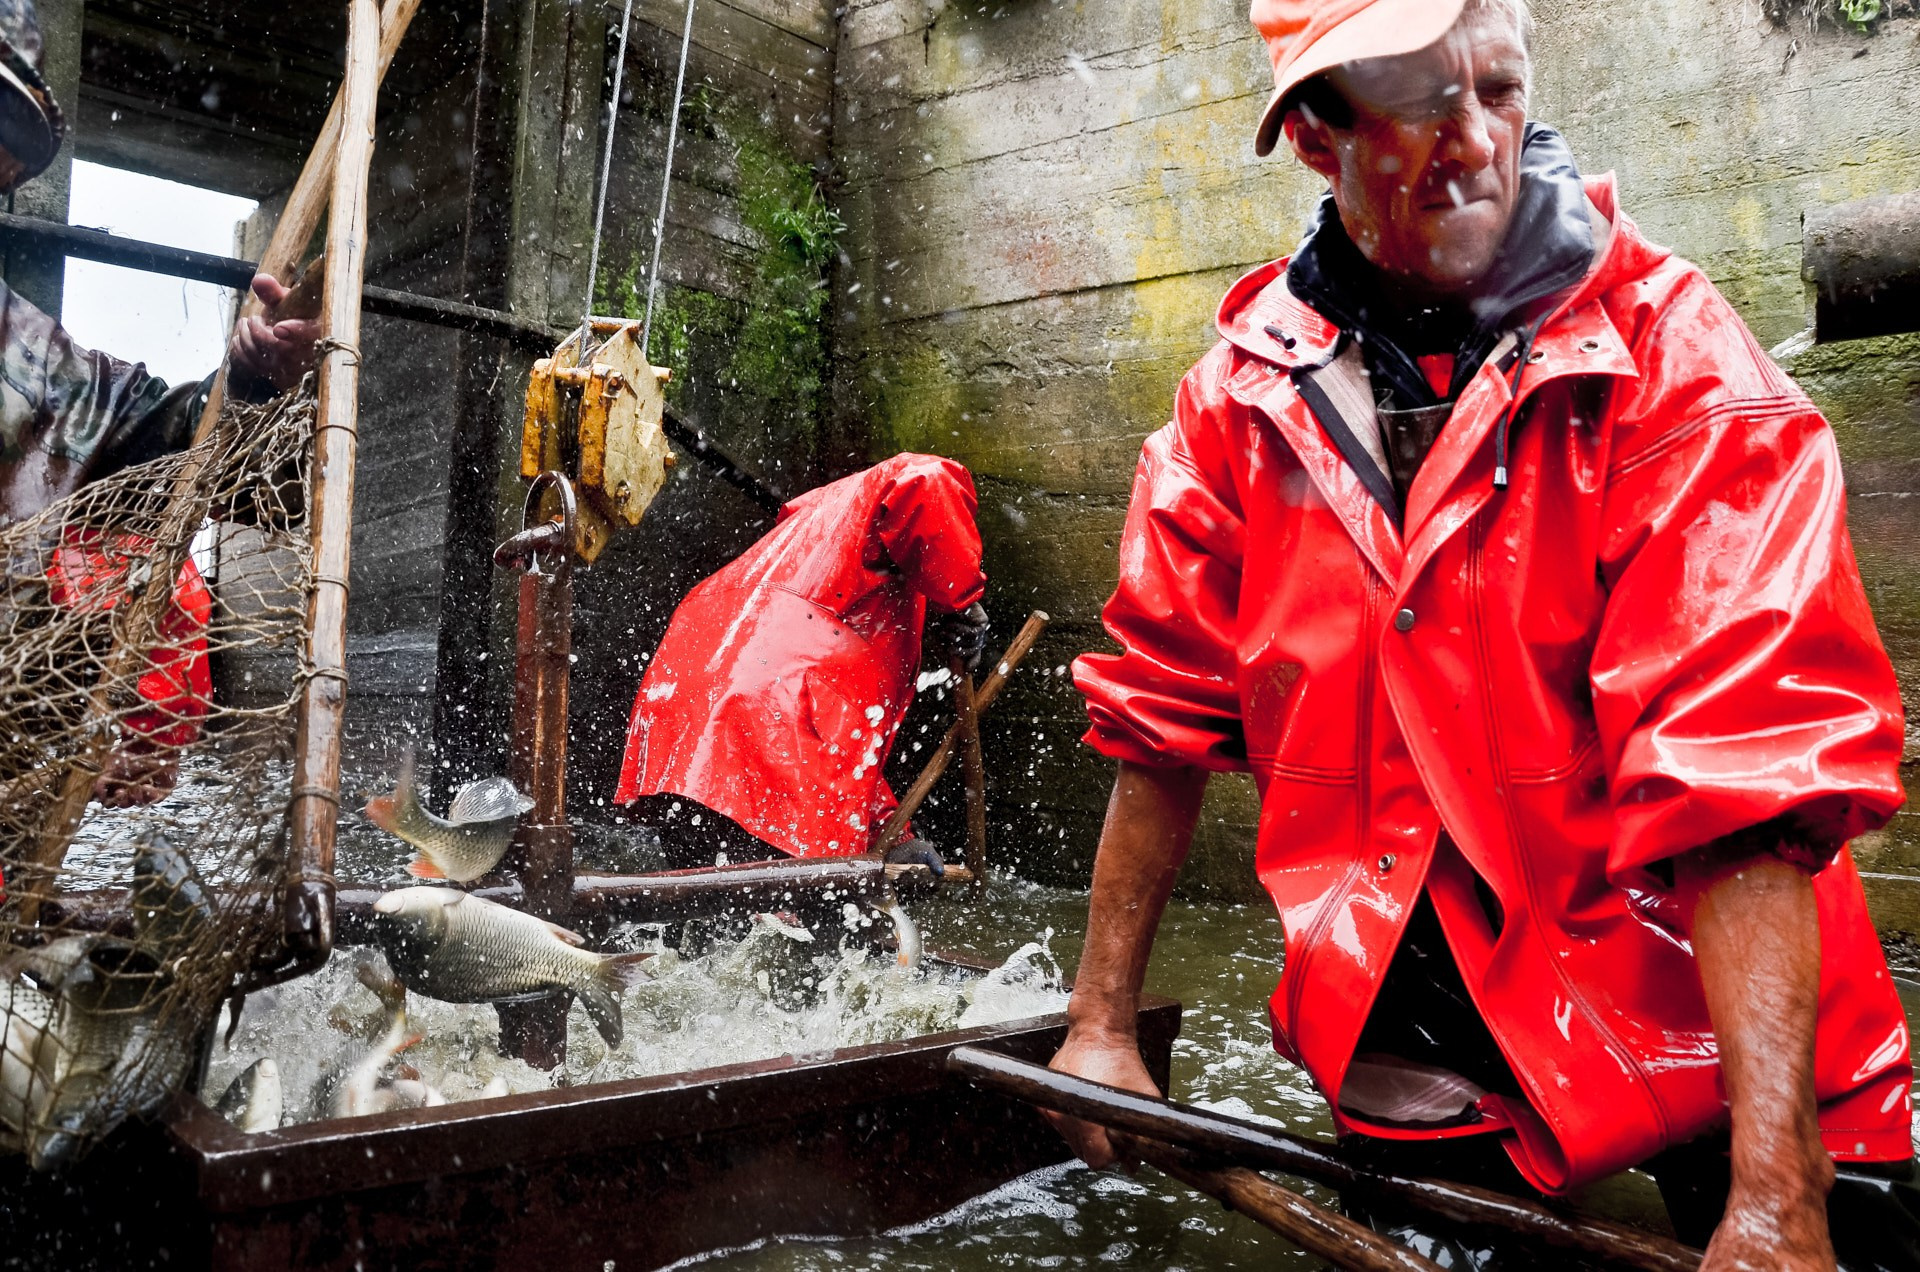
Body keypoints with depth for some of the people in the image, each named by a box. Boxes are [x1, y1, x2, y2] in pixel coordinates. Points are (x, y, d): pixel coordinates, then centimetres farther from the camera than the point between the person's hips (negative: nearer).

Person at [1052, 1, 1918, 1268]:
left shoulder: (1675, 362, -14)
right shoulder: (1242, 399, -4)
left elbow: (1751, 776, -22)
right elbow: (1165, 723, 1)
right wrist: (1104, 1021, 3)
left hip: (1707, 1039, -2)